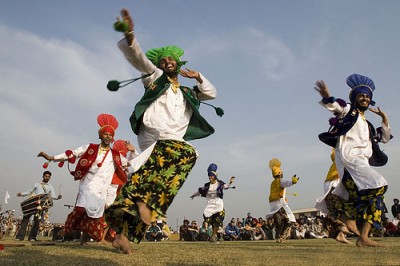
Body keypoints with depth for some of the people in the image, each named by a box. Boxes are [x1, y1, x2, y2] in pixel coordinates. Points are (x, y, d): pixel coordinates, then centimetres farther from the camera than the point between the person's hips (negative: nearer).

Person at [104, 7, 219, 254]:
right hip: (155, 139, -4)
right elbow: (139, 58, 1)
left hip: (173, 144, 4)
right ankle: (145, 199, -31)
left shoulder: (186, 93, 30)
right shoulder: (155, 78, 17)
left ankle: (124, 233, -15)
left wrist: (198, 77, 20)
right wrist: (130, 35, -17)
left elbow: (212, 93, 36)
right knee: (188, 152, -32)